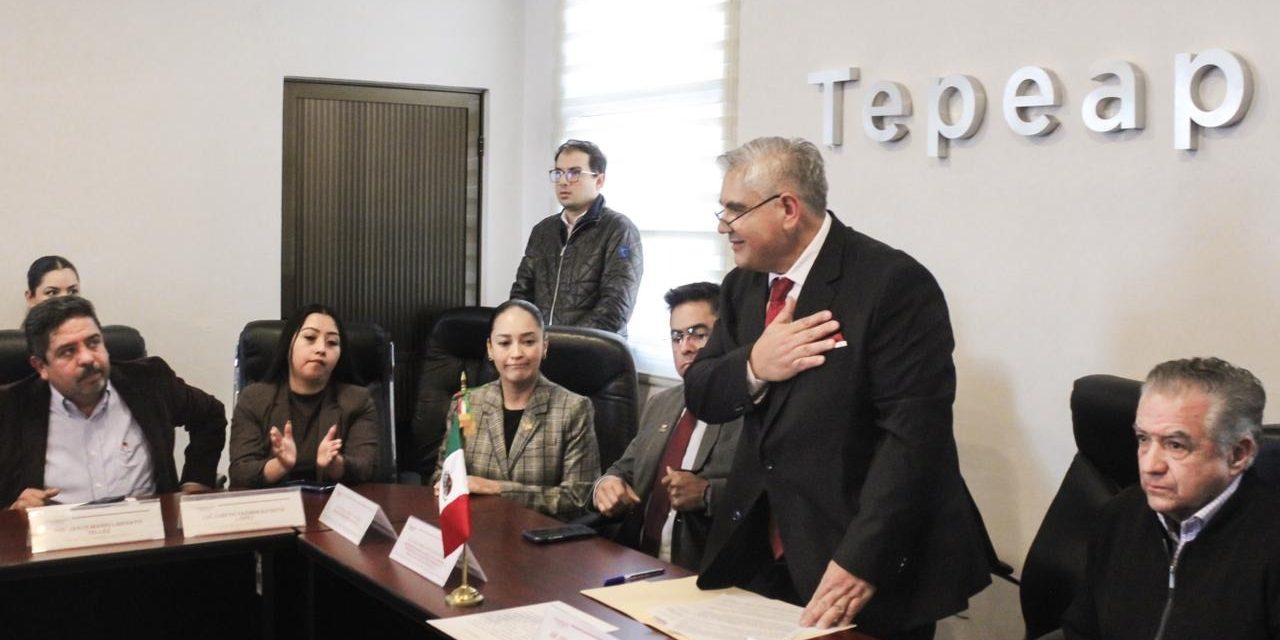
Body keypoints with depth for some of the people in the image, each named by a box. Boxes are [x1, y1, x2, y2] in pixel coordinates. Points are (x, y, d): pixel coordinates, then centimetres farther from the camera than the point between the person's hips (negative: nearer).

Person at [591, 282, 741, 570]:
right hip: (636, 564, 7)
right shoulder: (660, 403, 20)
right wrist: (606, 484, 3)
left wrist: (707, 494, -24)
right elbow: (627, 468, 24)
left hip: (706, 576, -7)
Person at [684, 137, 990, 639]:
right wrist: (752, 368, -13)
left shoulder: (893, 283, -16)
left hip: (874, 565, -6)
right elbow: (700, 396, 9)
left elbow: (913, 433, -21)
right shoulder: (743, 284, 7)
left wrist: (859, 563, -27)